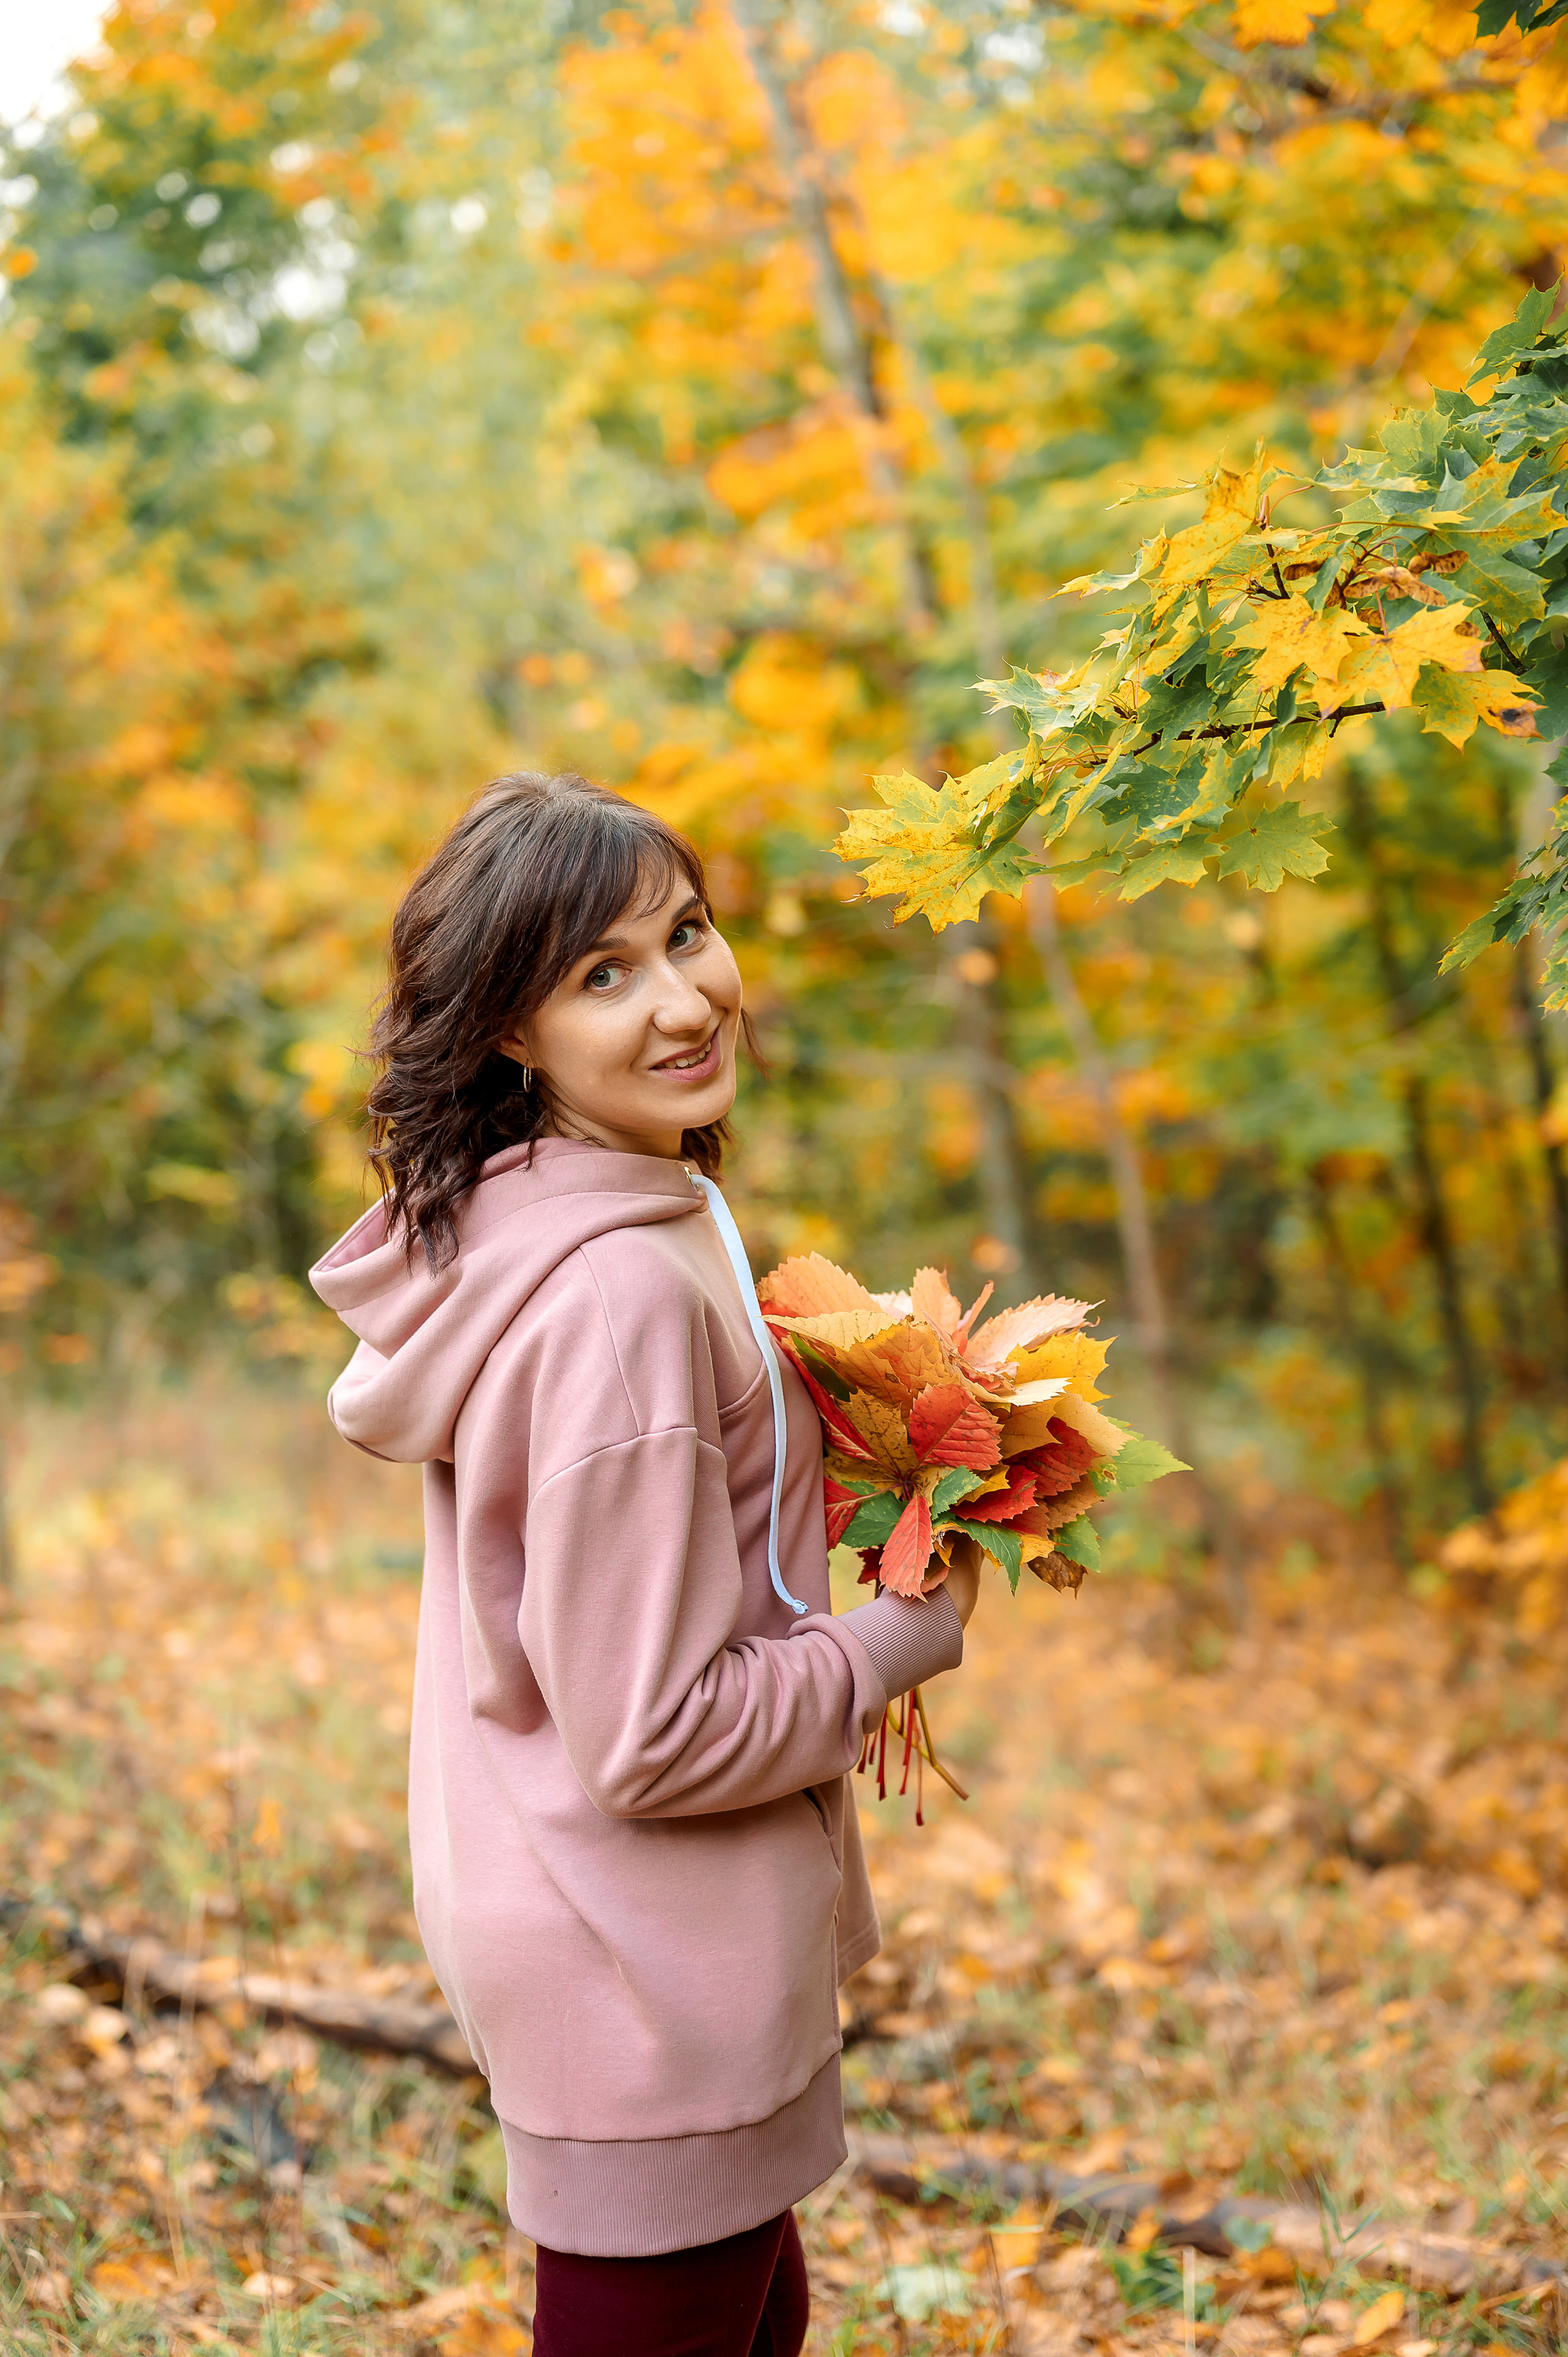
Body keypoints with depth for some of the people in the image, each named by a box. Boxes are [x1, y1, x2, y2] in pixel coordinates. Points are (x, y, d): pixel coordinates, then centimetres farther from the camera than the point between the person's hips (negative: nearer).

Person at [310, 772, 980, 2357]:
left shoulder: (512, 1231, 2)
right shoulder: (620, 1291, -27)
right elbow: (654, 1734, -25)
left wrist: (864, 1473, 6)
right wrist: (912, 1632, -12)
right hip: (650, 1961, -10)